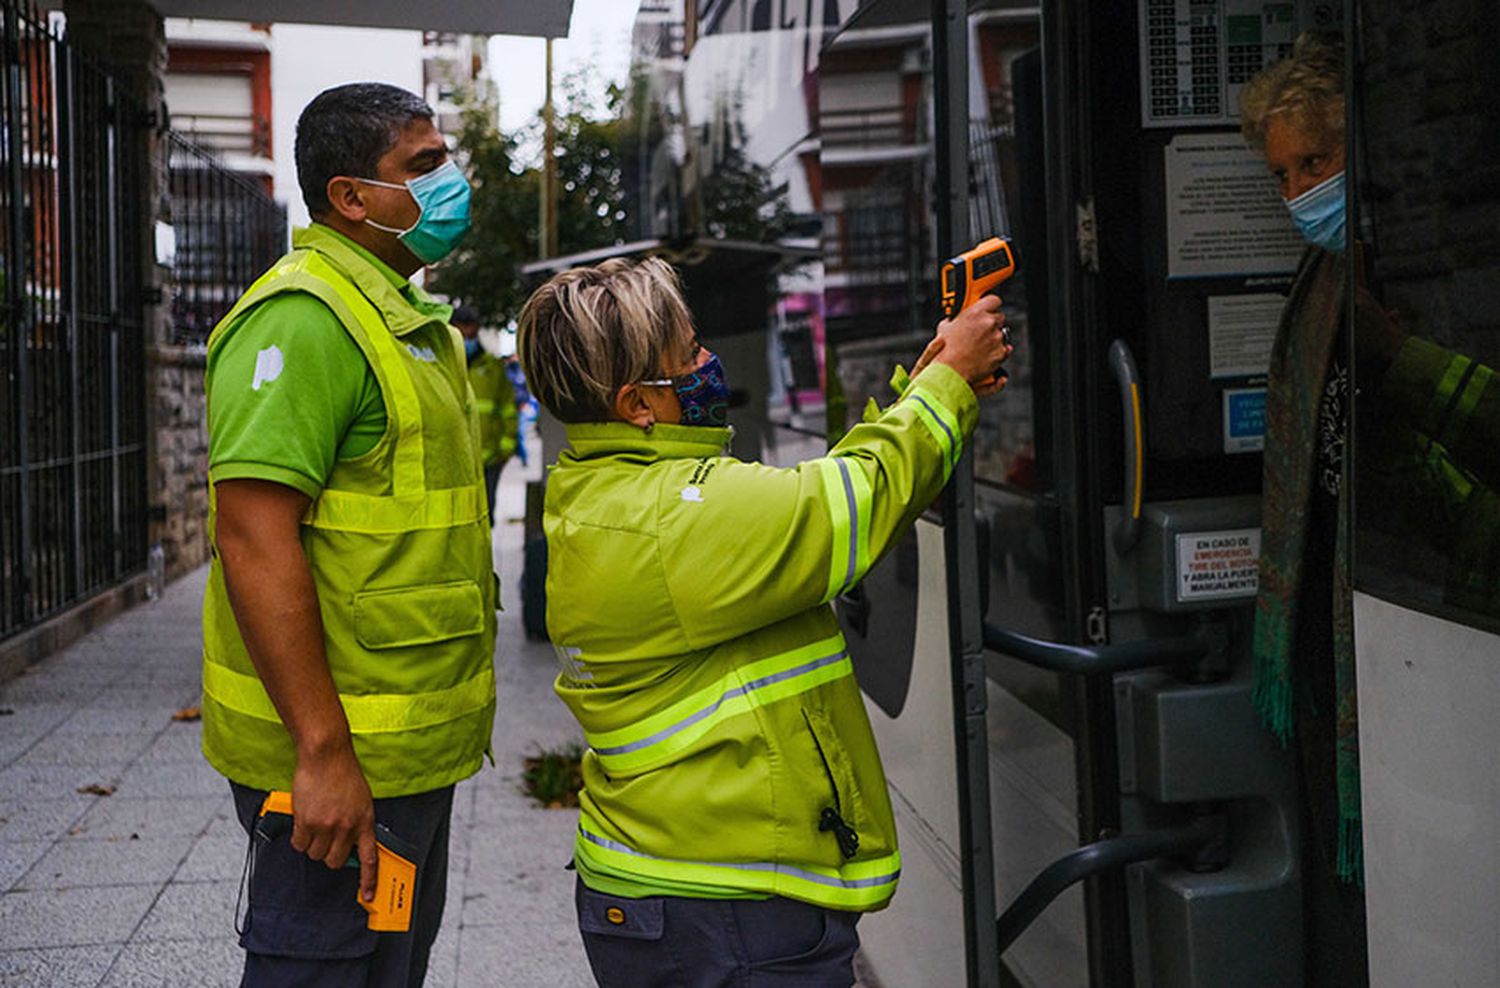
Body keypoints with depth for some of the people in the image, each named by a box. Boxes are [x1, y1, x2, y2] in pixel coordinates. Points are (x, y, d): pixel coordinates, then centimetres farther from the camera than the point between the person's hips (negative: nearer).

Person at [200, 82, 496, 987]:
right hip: (342, 758, -10)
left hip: (412, 745, 10)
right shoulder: (301, 319, -17)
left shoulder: (413, 323, 16)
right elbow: (252, 535, -25)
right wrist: (322, 752, -26)